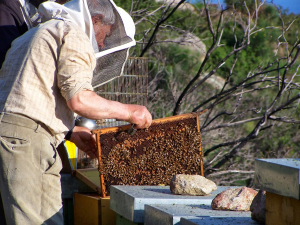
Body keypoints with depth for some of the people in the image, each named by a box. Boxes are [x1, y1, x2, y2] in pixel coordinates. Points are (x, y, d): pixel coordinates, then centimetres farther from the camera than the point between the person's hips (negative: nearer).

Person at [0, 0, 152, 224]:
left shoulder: (39, 34, 30)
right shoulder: (73, 35, -1)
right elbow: (79, 100, -12)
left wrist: (70, 132, 26)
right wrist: (128, 111, -1)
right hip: (27, 138, -9)